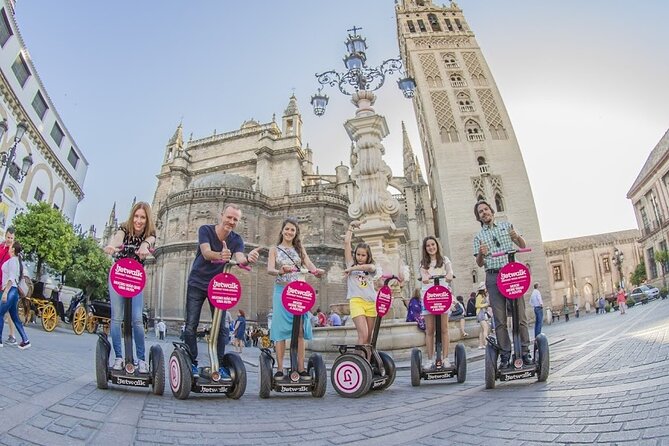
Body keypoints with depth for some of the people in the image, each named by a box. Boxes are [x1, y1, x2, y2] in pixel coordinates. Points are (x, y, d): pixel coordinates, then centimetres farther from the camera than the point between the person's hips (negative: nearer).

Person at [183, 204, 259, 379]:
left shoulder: (236, 240, -8)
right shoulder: (205, 230, -15)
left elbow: (239, 258, -27)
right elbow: (206, 253, -32)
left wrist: (247, 258, -52)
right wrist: (220, 255, -56)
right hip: (197, 284, -2)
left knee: (222, 327, 1)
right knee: (191, 325, -1)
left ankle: (219, 365, 11)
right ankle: (192, 363, 12)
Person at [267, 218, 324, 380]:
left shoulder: (300, 249, 13)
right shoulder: (275, 249, 7)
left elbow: (310, 266, 1)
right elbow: (269, 269, -9)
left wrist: (317, 271, -23)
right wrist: (281, 271, -31)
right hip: (282, 291, -1)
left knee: (300, 330, 0)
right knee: (281, 329, -2)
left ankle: (301, 367, 5)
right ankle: (280, 368, 5)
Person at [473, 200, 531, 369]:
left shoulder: (506, 225, 14)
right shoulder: (479, 236, 13)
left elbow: (523, 246, 12)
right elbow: (479, 263, 9)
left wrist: (517, 237, -10)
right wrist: (481, 253, -14)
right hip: (493, 277, 1)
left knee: (520, 316, -3)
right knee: (500, 320, 0)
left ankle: (525, 352, 5)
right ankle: (505, 356, 5)